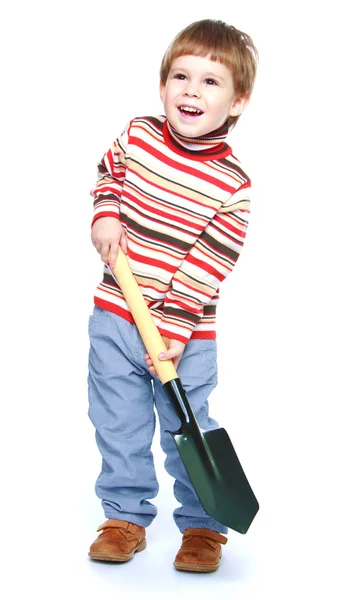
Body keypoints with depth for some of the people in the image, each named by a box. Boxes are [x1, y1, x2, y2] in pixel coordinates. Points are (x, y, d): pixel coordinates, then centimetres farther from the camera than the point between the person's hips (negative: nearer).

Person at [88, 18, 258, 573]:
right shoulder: (138, 135, -3)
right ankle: (126, 516, 31)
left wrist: (174, 330, -20)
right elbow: (109, 174, 18)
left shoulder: (233, 187, -15)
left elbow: (206, 267, -16)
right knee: (118, 426, 13)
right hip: (114, 318, 4)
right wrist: (105, 217, 0)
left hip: (185, 334, -4)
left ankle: (202, 526, 27)